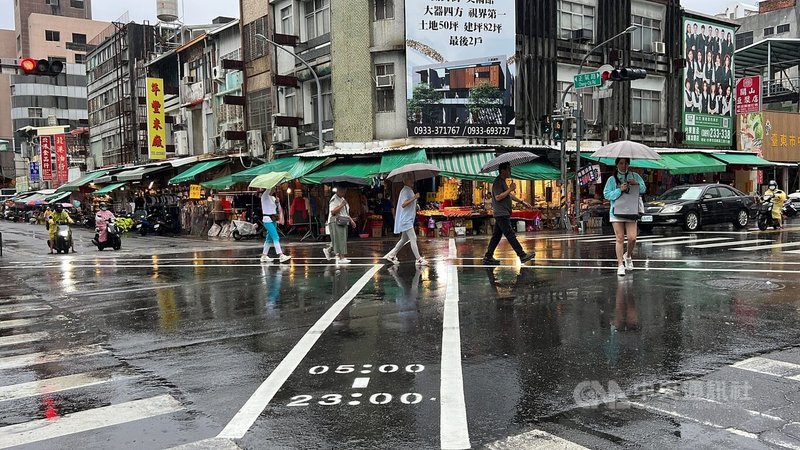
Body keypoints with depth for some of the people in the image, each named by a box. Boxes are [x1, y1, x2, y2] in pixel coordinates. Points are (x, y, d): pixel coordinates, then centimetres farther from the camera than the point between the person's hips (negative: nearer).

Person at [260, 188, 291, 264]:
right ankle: (281, 256, -19)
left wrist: (277, 202, -2)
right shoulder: (264, 196, -6)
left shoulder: (273, 198, 14)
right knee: (276, 238, -15)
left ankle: (264, 256, 20)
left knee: (269, 239, 11)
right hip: (267, 220, -8)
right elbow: (268, 190, -25)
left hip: (273, 220, 8)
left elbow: (279, 209, 15)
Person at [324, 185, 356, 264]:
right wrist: (341, 205, -24)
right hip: (335, 222, -9)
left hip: (343, 222, 9)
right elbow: (333, 212, -21)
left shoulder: (343, 199, 19)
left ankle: (328, 250, 28)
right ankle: (341, 258, -11)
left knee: (342, 240, 11)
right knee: (339, 240, -11)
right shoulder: (334, 200, -10)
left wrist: (351, 220, 18)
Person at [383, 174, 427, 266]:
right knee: (413, 239, -12)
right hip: (406, 219, -11)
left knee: (404, 239, 16)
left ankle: (392, 255, 23)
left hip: (408, 219, 11)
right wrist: (414, 198, -32)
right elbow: (403, 204, -25)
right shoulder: (405, 191, -14)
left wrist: (415, 205, 7)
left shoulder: (410, 191, 16)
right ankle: (419, 259, -11)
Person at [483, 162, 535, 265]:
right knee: (510, 235, -8)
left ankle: (488, 257, 12)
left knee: (496, 236, 10)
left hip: (502, 214, 11)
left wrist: (522, 202, 27)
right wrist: (510, 189, -18)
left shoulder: (502, 182, 20)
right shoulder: (498, 182, -14)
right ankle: (522, 255, -7)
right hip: (501, 214, -11)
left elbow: (509, 195, 28)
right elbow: (498, 197, -23)